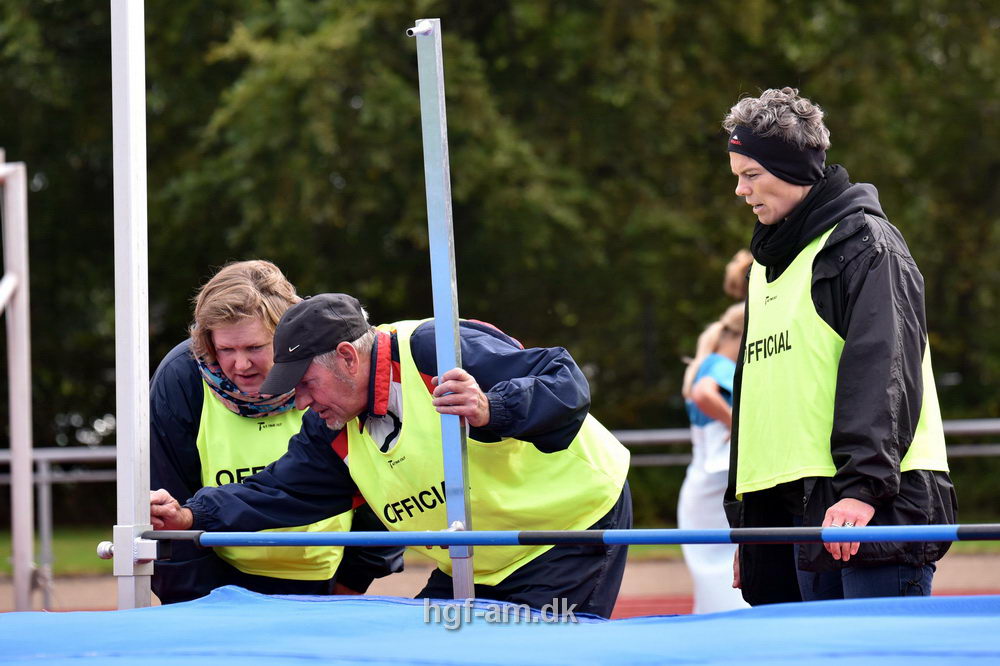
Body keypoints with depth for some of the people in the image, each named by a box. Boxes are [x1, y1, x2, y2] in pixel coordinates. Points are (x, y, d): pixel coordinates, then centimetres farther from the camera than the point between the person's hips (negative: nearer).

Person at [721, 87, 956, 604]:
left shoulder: (864, 241, -4)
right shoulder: (767, 262, 23)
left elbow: (883, 372, -15)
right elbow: (753, 385, 26)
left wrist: (864, 486, -25)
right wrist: (743, 516, 20)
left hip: (876, 505, -8)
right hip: (802, 512, 8)